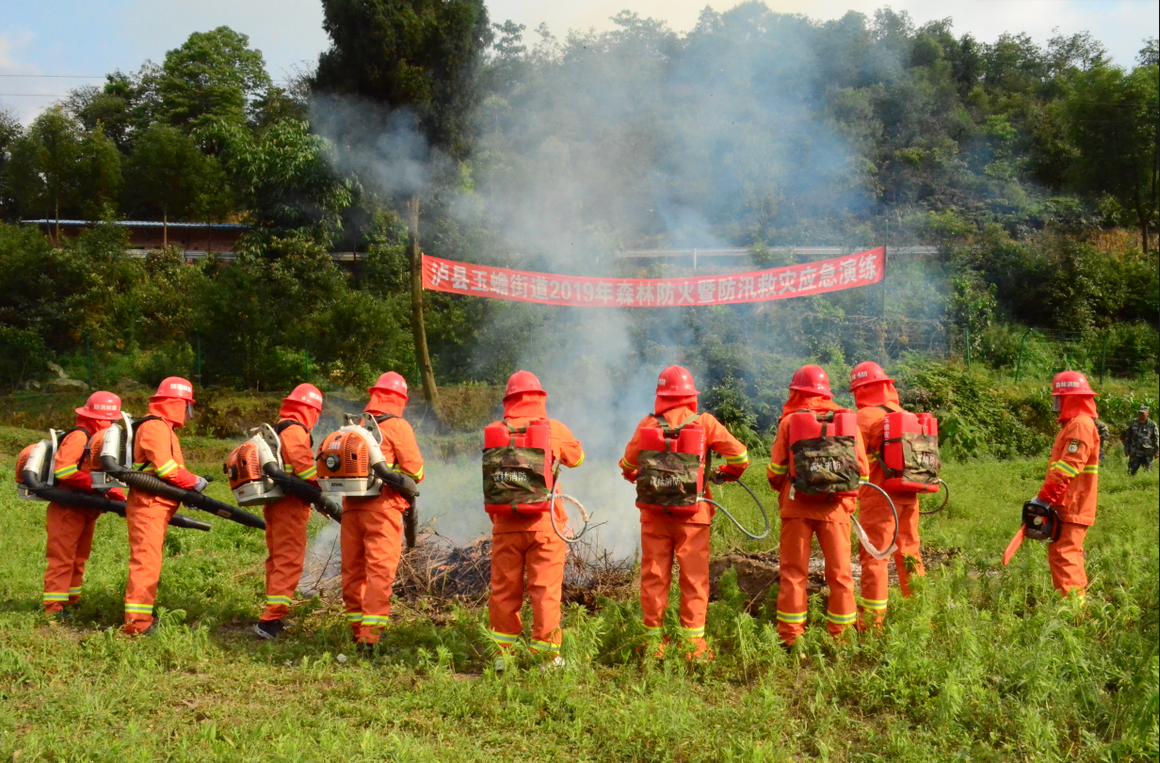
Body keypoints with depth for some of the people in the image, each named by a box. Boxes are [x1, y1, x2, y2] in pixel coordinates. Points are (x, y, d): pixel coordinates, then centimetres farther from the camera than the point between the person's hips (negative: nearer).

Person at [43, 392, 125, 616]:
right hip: (67, 510, -9)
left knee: (78, 558, 15)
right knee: (62, 558, -6)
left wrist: (121, 498, 5)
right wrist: (94, 483, -27)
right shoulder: (79, 436, -15)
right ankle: (54, 607, -2)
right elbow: (62, 469, -26)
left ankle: (72, 602, 24)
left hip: (85, 511, 10)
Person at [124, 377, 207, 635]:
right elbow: (165, 467, -21)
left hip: (156, 507, 11)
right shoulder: (155, 426, -13)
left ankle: (142, 616, 24)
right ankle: (137, 623, -12)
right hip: (148, 505, -11)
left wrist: (188, 486, 8)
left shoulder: (163, 427, 20)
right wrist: (194, 482, -10)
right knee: (146, 561, -12)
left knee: (149, 562, 16)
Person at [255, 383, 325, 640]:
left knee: (277, 559, 17)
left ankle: (273, 614, 26)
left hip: (274, 503, 10)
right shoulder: (295, 431, -13)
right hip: (290, 505, -10)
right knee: (289, 561, -8)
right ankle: (271, 619, -12)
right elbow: (304, 466, -21)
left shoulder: (276, 429, 18)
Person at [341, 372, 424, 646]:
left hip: (351, 505, 6)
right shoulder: (397, 426, -5)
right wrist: (409, 480, 12)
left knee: (352, 568, 13)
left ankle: (356, 629, 24)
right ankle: (371, 634, -7)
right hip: (382, 507, -6)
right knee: (380, 569, -4)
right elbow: (415, 470, -8)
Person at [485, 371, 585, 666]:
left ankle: (502, 653, 19)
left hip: (505, 524, 2)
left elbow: (489, 473, 8)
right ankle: (546, 654, 10)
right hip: (544, 523, -1)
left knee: (503, 590, 11)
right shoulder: (555, 429, -3)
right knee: (545, 590, 5)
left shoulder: (495, 431, -1)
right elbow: (577, 457, 15)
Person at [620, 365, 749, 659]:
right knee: (694, 577, 6)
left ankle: (654, 637, 16)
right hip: (692, 513, -1)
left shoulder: (647, 425, -2)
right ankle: (692, 641, 7)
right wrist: (726, 473, 19)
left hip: (654, 513, 1)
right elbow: (740, 456, -2)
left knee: (653, 576, 10)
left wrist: (636, 476, 29)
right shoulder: (705, 423, -4)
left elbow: (627, 465, 6)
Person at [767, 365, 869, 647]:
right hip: (835, 508, 1)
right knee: (840, 572, 10)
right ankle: (842, 633, 16)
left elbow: (776, 470, -2)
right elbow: (862, 468, 3)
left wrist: (783, 491, 19)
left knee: (794, 572, 6)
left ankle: (791, 636, 9)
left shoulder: (789, 421, -3)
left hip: (797, 507, -1)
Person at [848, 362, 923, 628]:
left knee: (874, 556, -2)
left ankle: (872, 619, 0)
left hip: (879, 496, -6)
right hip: (909, 496, 6)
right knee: (909, 552, 15)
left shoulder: (864, 417, -9)